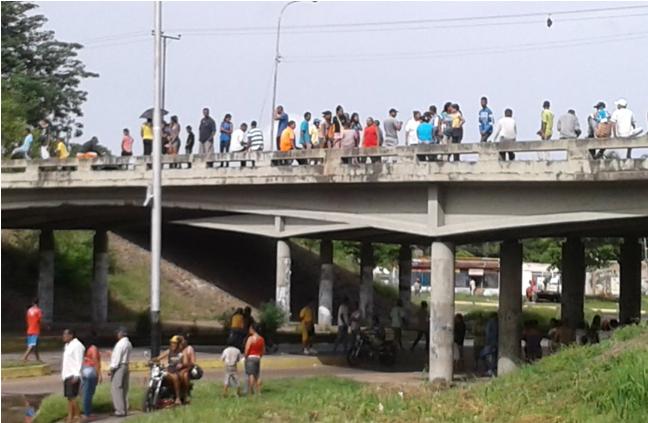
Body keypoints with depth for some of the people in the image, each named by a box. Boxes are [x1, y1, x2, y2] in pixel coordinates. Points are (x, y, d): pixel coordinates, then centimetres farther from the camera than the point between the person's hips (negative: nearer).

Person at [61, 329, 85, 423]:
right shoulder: (67, 345, 17)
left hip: (73, 375, -10)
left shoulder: (77, 345, -13)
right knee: (69, 397, 9)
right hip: (66, 375, 10)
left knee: (72, 397, -12)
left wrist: (76, 375, -23)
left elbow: (79, 361, -17)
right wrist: (63, 374, 17)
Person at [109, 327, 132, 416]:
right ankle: (125, 409, 14)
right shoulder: (128, 344, 13)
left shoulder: (120, 344, -15)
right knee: (124, 389, 12)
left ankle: (120, 410, -10)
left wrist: (111, 369, -12)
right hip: (126, 366, 9)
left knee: (116, 389, -6)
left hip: (119, 367, -9)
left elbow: (116, 358, -17)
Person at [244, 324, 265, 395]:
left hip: (250, 357, -7)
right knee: (257, 375, 11)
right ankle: (258, 391, 11)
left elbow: (247, 349, -16)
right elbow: (263, 351, 14)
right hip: (258, 358, 7)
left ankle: (250, 391, -9)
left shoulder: (251, 338, -12)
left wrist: (245, 357, -2)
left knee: (251, 375, -7)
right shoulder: (261, 339, 10)